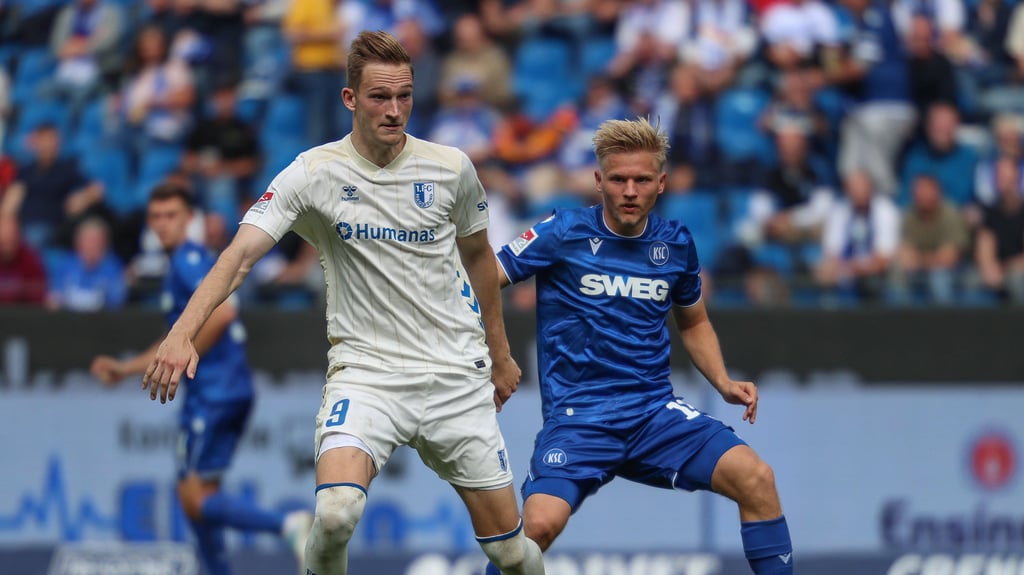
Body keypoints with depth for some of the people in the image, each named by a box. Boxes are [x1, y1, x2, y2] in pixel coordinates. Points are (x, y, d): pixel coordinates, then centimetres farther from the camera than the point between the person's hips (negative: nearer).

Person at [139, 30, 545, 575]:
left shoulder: (451, 168, 0)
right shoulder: (314, 173, -8)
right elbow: (239, 255, -18)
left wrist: (500, 355, 26)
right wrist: (182, 333, -33)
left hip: (456, 376, 2)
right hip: (365, 373, -2)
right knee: (335, 511, -28)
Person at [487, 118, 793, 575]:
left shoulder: (676, 244, 8)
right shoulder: (562, 233, -4)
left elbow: (694, 323, 26)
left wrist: (724, 384, 10)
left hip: (656, 413, 3)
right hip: (577, 417, -3)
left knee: (755, 479, -19)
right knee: (539, 523, -28)